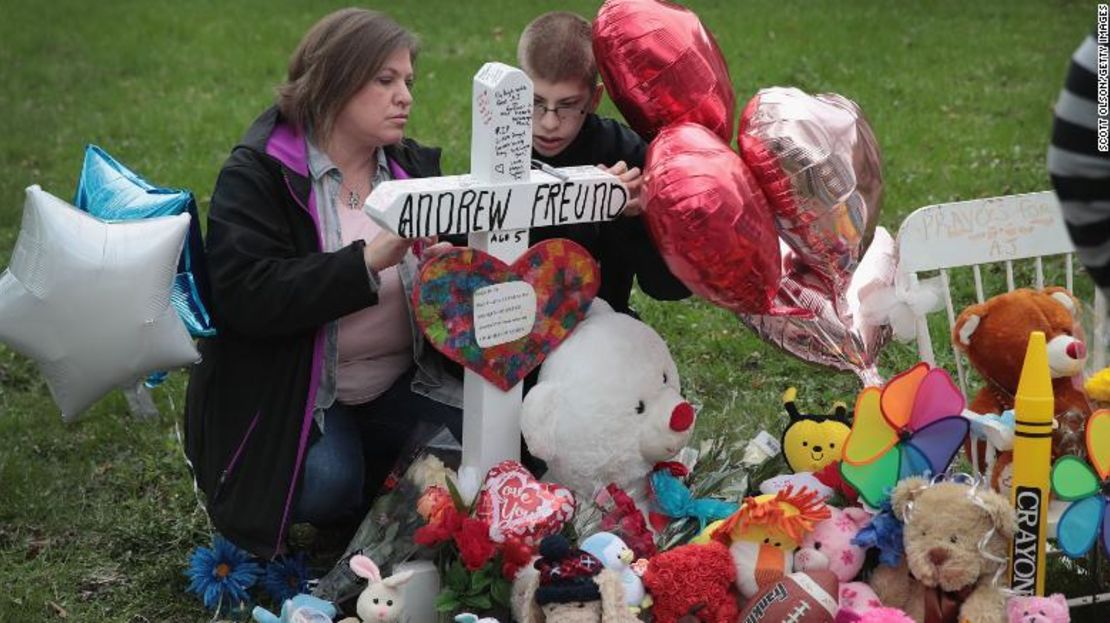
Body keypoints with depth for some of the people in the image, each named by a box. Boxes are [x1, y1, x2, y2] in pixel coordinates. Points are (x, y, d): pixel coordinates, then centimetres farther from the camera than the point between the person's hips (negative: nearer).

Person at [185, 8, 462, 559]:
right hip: (288, 391, -5)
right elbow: (244, 295, -25)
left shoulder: (410, 165, 8)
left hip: (400, 384, 5)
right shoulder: (255, 175, -11)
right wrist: (368, 260, -32)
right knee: (326, 484, -32)